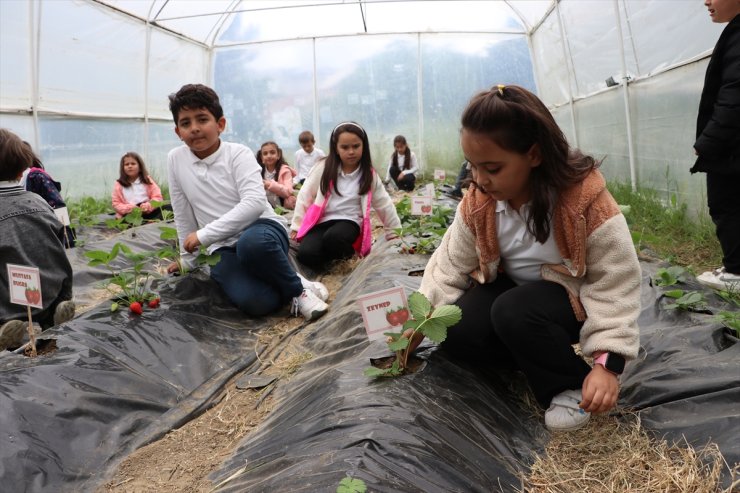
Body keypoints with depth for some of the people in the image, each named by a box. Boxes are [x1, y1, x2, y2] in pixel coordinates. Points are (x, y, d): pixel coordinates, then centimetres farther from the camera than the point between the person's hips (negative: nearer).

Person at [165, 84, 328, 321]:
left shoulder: (239, 154, -8)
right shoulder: (175, 159, 2)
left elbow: (254, 203, -22)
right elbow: (183, 214, 12)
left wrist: (204, 235, -24)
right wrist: (188, 259, 18)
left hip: (262, 229, -1)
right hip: (224, 248, 2)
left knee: (252, 243, -41)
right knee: (253, 301, -31)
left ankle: (296, 287, -14)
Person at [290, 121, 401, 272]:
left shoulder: (369, 174, 3)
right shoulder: (323, 167, -1)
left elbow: (384, 204, 11)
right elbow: (305, 196, 4)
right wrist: (296, 226, 4)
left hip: (348, 222, 0)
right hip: (321, 221, 0)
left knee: (333, 238, -36)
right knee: (306, 254, -29)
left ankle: (345, 253, -1)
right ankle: (329, 258, 4)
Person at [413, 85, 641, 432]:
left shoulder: (586, 198, -28)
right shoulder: (477, 202, -14)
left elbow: (616, 282, -23)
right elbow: (450, 264, -4)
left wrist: (607, 361, -30)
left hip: (573, 295, -4)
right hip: (510, 286, 5)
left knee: (515, 313, -35)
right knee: (454, 334, -19)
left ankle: (570, 384, -10)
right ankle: (539, 352, 1)